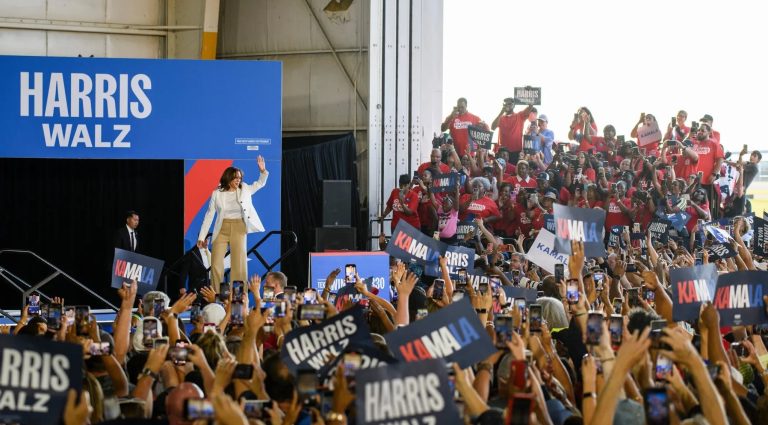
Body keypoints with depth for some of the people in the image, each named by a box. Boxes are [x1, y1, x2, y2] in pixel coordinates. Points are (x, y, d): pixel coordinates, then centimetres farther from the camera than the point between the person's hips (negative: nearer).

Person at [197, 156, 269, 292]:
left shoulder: (244, 190, 4)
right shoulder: (217, 193, -1)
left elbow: (260, 183, 14)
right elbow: (209, 215, 2)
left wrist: (263, 171, -8)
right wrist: (202, 236, 1)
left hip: (239, 229, 1)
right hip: (222, 229, -1)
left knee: (239, 263, -1)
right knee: (216, 263, -3)